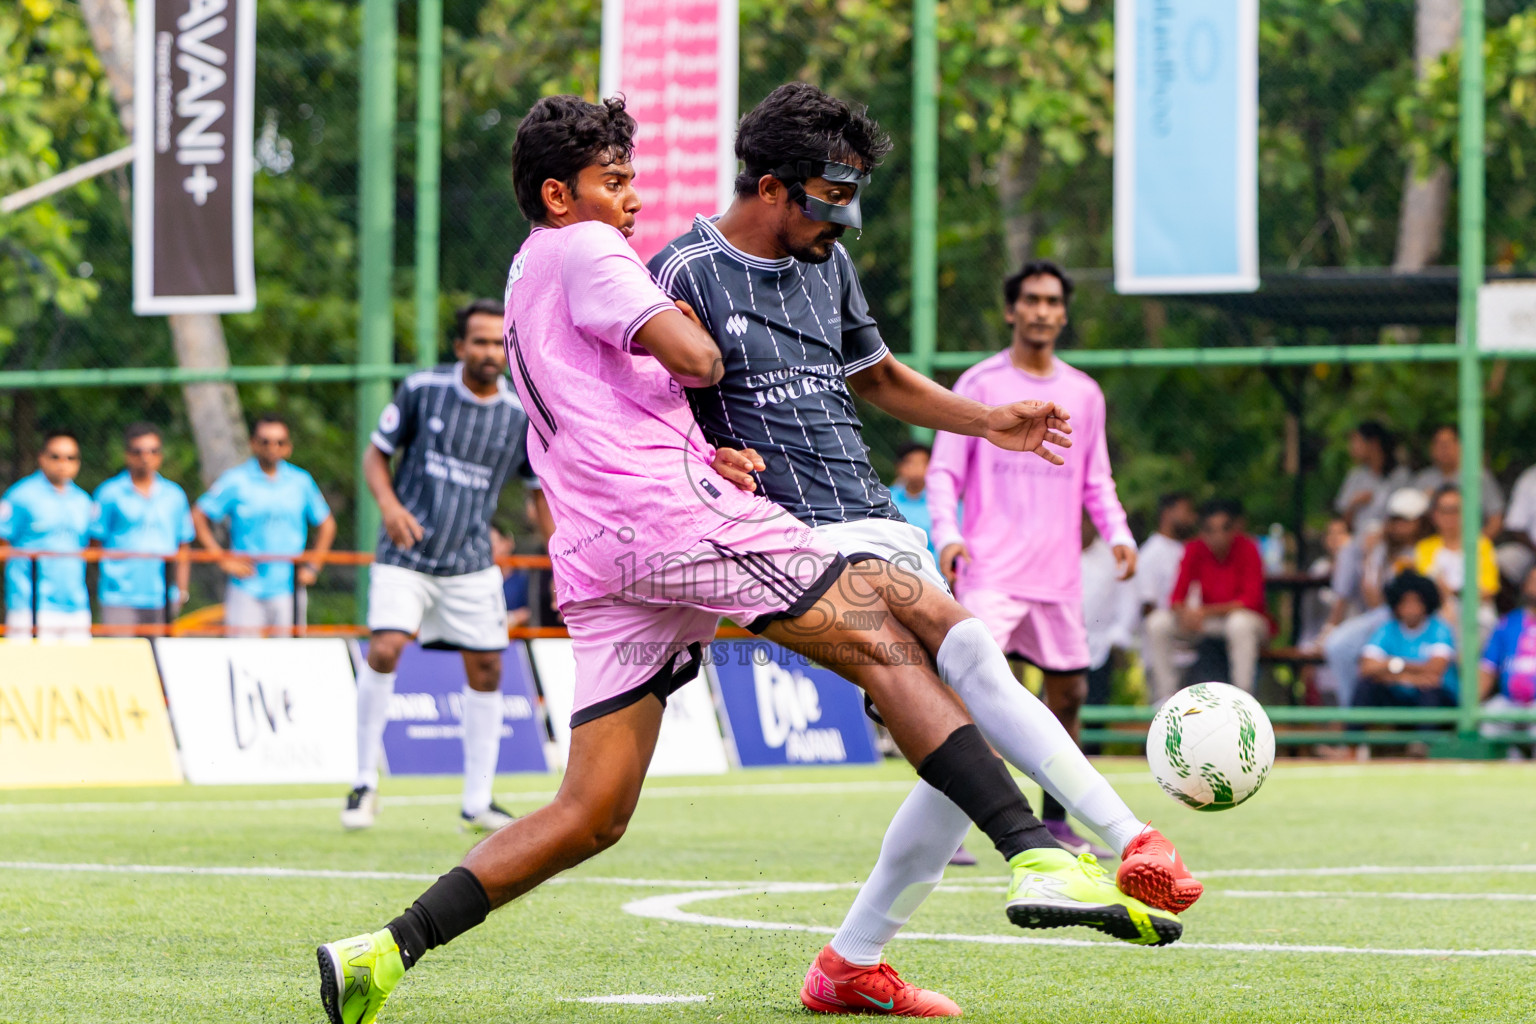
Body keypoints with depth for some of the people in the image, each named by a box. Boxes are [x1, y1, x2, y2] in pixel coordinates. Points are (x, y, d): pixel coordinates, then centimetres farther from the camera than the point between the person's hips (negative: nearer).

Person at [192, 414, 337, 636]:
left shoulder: (301, 482, 8)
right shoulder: (235, 480, 0)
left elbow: (326, 524, 19)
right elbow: (198, 516, 3)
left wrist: (313, 566, 9)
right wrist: (223, 559, -4)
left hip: (288, 590, 2)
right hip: (247, 589, -2)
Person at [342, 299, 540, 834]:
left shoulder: (521, 416, -1)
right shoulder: (420, 389, -5)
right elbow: (376, 454, 4)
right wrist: (389, 504, -15)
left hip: (472, 564, 3)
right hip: (404, 556, -3)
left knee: (485, 670, 2)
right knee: (384, 650, -19)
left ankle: (477, 803, 13)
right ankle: (365, 782, -4)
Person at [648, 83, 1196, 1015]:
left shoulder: (828, 264, 16)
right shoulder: (687, 274, -6)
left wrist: (988, 421, 22)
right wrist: (706, 459, -24)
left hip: (883, 529, 8)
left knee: (974, 746, 1)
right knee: (968, 646, -30)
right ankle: (1131, 840, -34)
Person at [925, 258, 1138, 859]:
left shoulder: (1084, 394, 13)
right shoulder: (980, 384, 1)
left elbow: (1096, 482, 20)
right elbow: (944, 470, 1)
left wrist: (1118, 533, 2)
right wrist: (947, 534, -16)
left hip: (1059, 576, 5)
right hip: (991, 572, -5)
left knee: (1068, 692, 9)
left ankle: (1054, 822, 23)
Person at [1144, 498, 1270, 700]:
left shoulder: (1247, 549, -16)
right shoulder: (1195, 550, -6)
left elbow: (1251, 600, -23)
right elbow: (1177, 596, -6)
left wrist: (1206, 612, -32)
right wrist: (1183, 612, -32)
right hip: (1208, 623, 4)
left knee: (1240, 623, -40)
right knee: (1157, 622, -16)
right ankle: (1165, 698, -12)